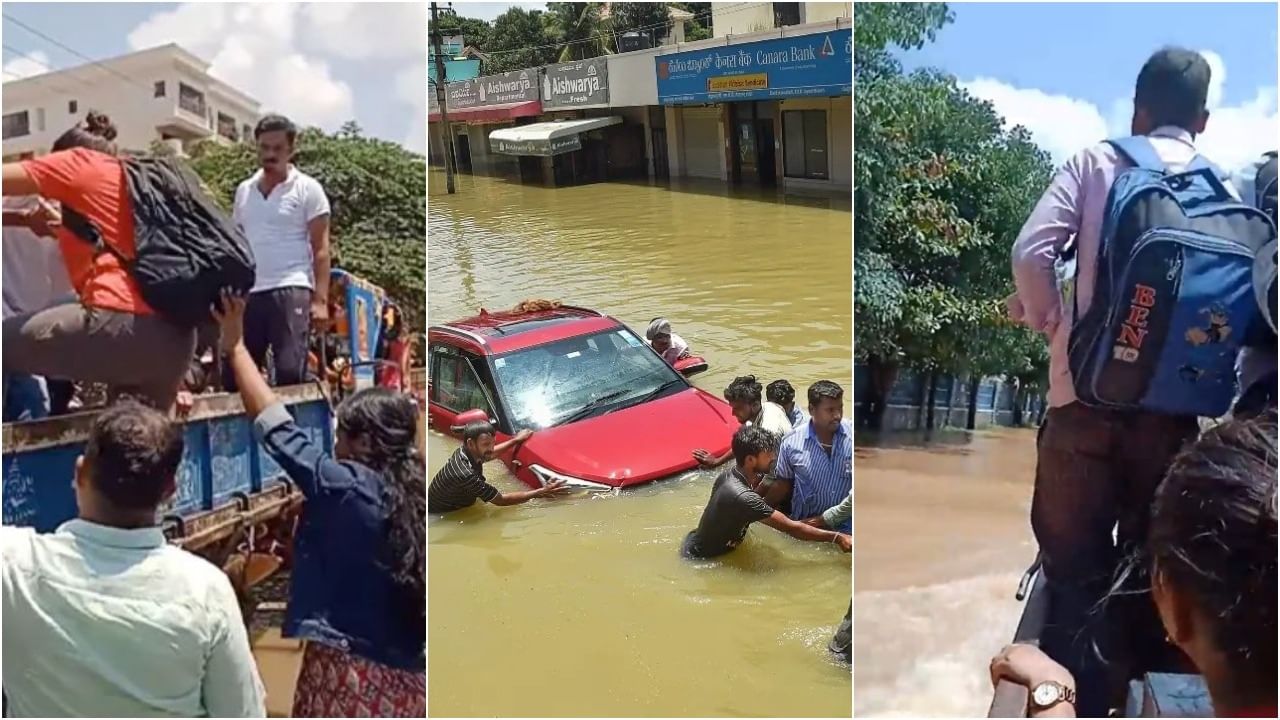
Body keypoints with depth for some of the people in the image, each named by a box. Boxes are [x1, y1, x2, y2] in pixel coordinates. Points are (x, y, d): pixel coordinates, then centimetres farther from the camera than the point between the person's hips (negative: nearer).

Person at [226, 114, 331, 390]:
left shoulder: (308, 189, 1)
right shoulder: (244, 190, 16)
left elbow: (320, 249, -3)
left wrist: (320, 300, -12)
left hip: (291, 291, -5)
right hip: (248, 293, 5)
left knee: (290, 372, -10)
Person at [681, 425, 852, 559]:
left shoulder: (729, 473, -9)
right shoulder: (742, 497, -36)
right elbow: (791, 528, -31)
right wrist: (836, 537, -27)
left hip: (696, 544, 8)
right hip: (699, 559, -8)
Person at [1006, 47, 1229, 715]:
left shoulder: (1098, 161, 4)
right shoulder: (1227, 189, 10)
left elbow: (1031, 251, -9)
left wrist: (1051, 323, 7)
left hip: (1088, 392, -2)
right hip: (1176, 403, 2)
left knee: (1073, 565, 6)